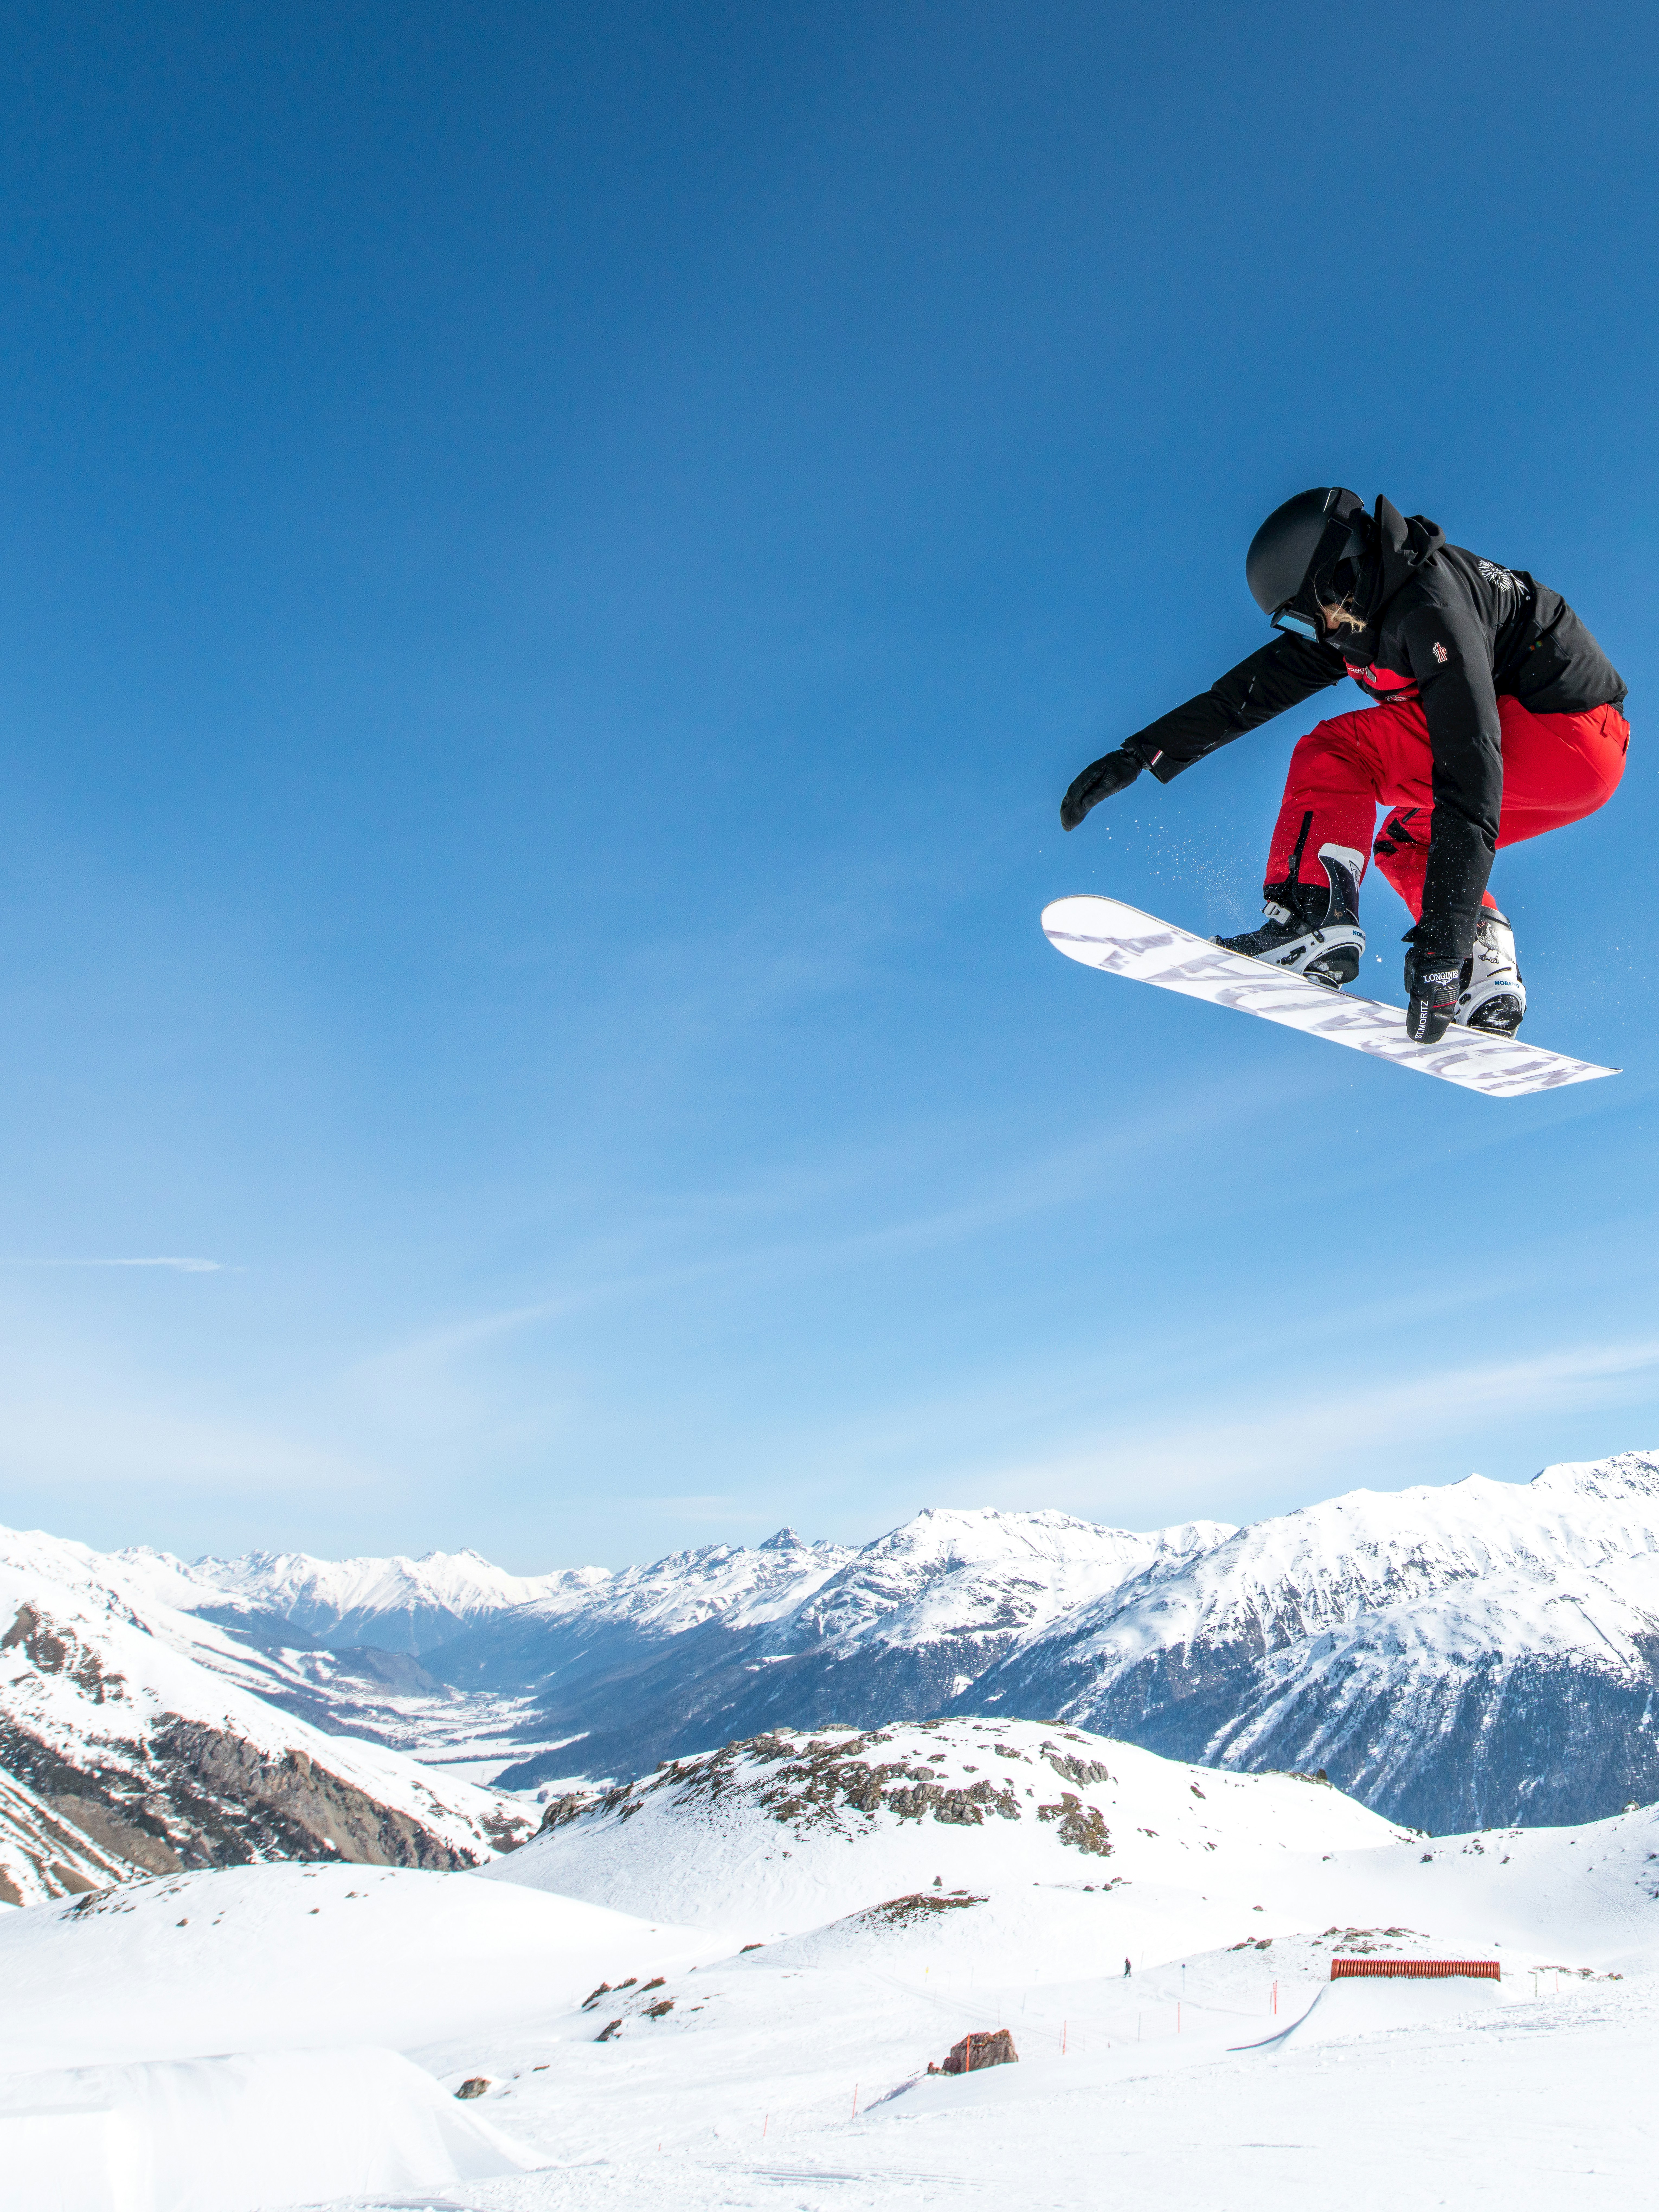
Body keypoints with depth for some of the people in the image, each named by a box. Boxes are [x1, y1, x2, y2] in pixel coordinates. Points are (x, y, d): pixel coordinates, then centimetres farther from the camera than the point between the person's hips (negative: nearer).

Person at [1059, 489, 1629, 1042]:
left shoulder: (1431, 610, -23)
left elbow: (1471, 773, -30)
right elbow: (1253, 689, 11)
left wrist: (1442, 944, -34)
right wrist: (1139, 754, 3)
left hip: (1570, 732, -10)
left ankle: (1314, 918, -26)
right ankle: (1489, 975, 1)